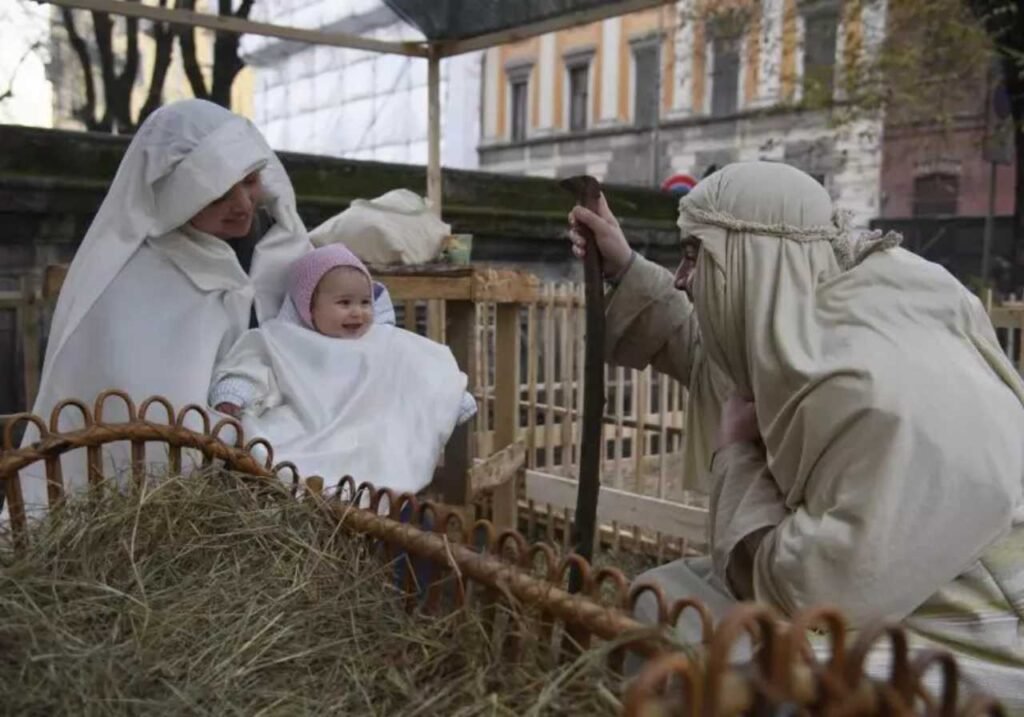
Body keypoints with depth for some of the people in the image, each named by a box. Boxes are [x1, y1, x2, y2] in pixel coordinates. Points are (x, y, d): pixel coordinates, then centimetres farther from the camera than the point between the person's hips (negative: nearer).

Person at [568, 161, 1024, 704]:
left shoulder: (887, 402, -32)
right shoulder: (812, 330, -3)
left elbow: (798, 594, -28)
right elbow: (713, 356, 19)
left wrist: (736, 453, -15)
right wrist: (624, 269, 15)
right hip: (873, 599, 9)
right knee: (660, 599, 9)